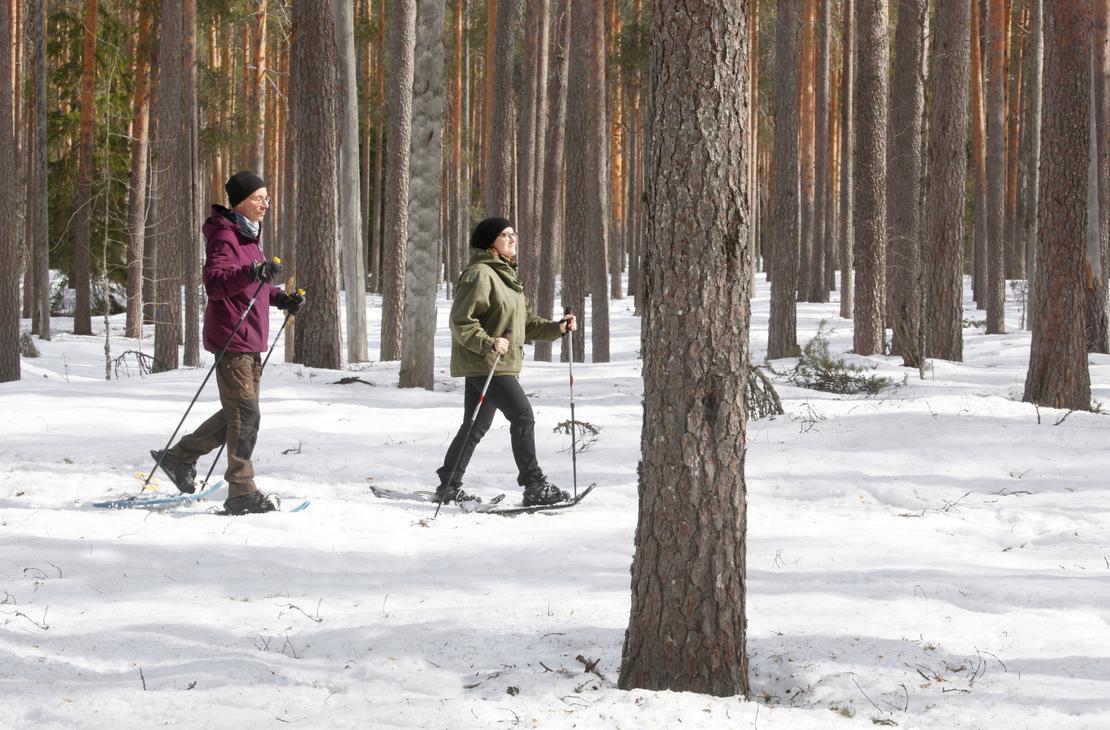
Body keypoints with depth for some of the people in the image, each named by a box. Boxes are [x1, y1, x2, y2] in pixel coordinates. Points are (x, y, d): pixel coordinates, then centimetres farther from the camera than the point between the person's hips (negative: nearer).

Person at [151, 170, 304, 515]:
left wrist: (280, 298, 14)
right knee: (245, 415, -8)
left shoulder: (249, 235, 18)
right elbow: (214, 283, -27)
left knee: (240, 412, 15)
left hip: (252, 339, 10)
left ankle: (180, 456, 26)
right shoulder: (224, 237, -14)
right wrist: (253, 272, -41)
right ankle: (242, 493, -4)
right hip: (231, 338, -10)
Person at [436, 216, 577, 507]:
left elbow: (526, 322, 19)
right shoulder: (479, 275, -14)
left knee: (476, 426, 14)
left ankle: (449, 486, 21)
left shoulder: (507, 275, 17)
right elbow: (461, 322, -18)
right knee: (522, 415, -12)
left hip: (501, 363, 10)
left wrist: (556, 328, 6)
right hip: (483, 364, -10)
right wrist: (488, 343, -29)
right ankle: (534, 486, -9)